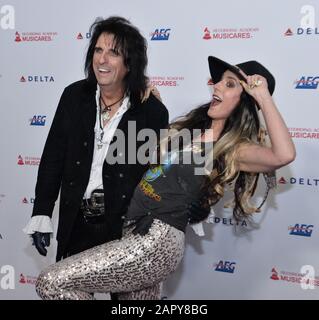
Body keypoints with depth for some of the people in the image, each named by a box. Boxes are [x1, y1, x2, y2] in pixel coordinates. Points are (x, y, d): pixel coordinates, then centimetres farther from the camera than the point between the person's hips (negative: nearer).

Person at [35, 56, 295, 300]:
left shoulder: (234, 149, -11)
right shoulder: (193, 127, 13)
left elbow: (284, 155, -30)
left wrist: (264, 97, -22)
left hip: (157, 240, -9)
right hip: (138, 231, 9)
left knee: (51, 283, -11)